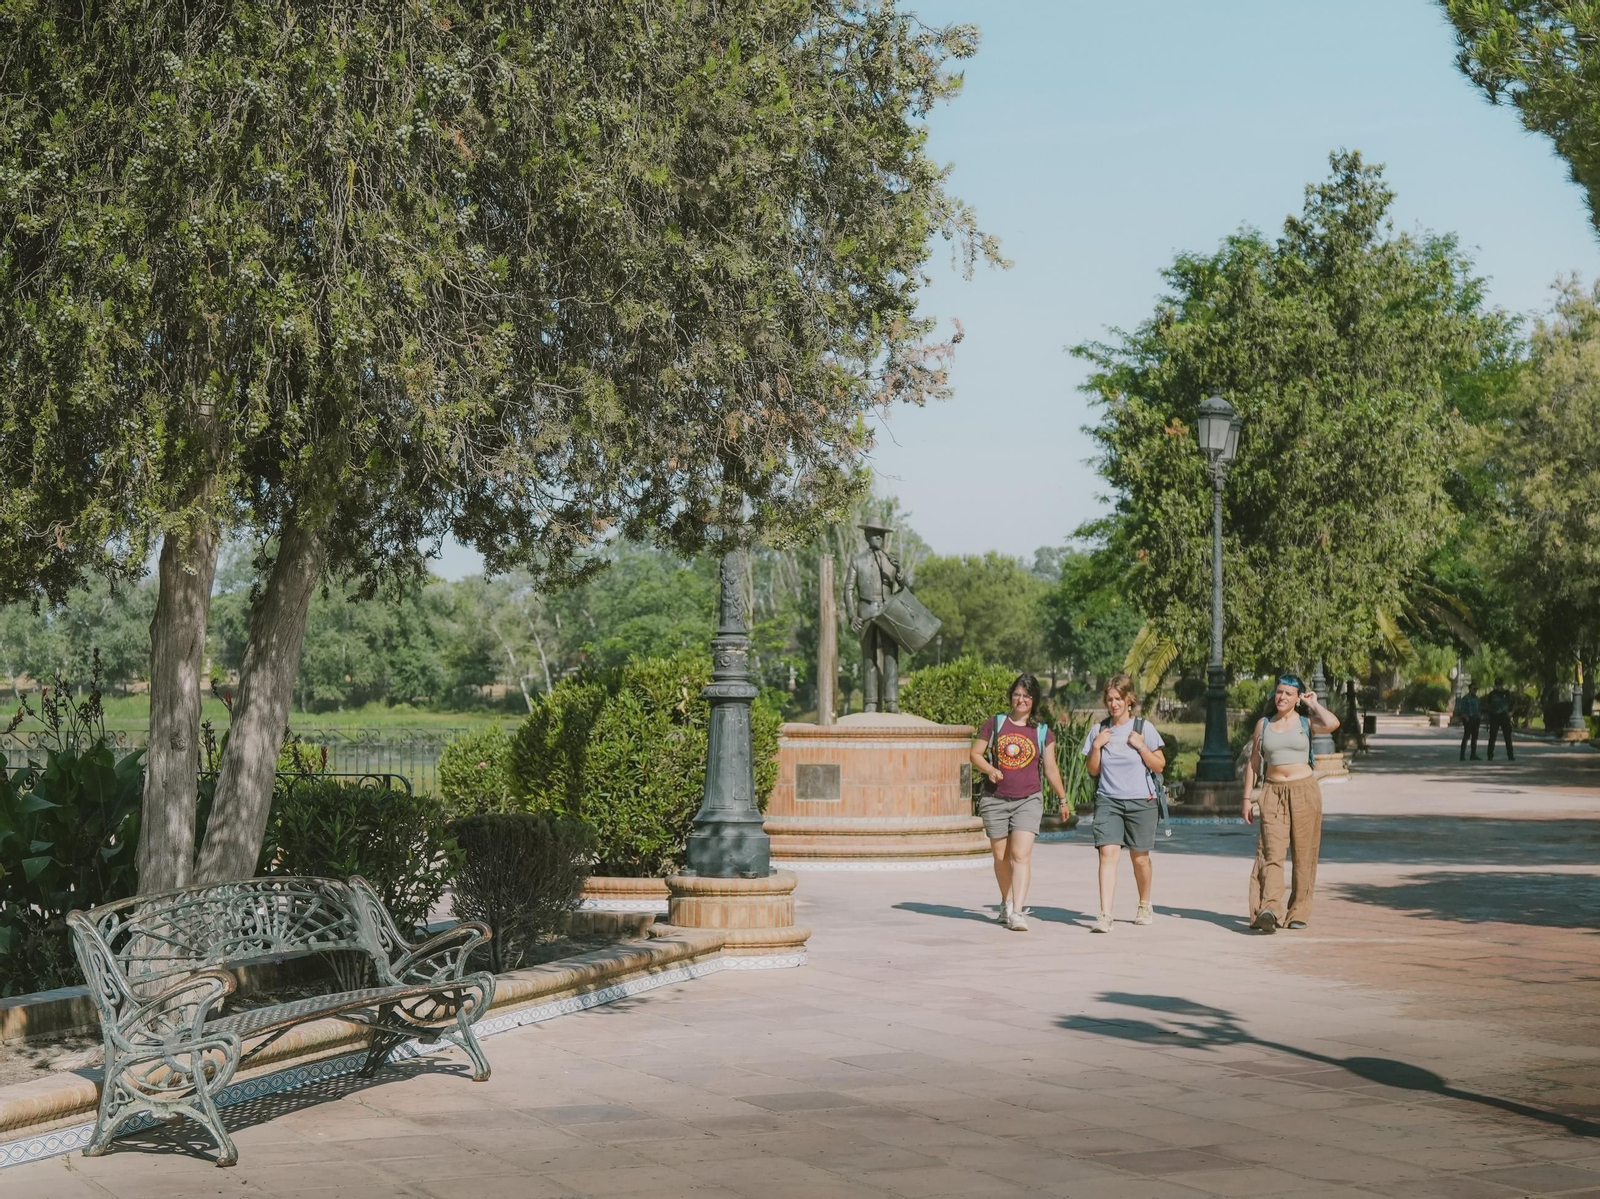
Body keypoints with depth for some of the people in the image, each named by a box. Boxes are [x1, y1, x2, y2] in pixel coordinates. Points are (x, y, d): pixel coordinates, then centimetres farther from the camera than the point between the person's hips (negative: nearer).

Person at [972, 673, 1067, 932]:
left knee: (1021, 854, -15)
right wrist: (989, 770, -12)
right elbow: (975, 754, 7)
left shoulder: (1043, 733, 6)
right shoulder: (995, 724, 6)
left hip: (1028, 800, -1)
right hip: (995, 800, 1)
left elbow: (1050, 768, 10)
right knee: (1001, 856, 9)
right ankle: (1007, 902, 30)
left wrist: (1063, 798, 8)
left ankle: (1017, 912, -20)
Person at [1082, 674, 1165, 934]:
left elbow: (1159, 766, 1)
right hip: (1107, 800, 1)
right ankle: (1105, 915, -21)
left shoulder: (1144, 727, 0)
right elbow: (1093, 770, 11)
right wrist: (1096, 746, -4)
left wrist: (1141, 746, -13)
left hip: (1141, 802, -1)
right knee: (1107, 853, -15)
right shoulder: (1099, 730, 7)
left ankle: (1145, 906, 34)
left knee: (1139, 857, 9)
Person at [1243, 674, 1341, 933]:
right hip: (1273, 792, 1)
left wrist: (1313, 704, -3)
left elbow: (1332, 724, -19)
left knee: (1303, 854, 2)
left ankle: (1299, 912, 11)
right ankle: (1268, 910, -28)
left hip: (1304, 791, -1)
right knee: (1272, 851, -14)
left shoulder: (1306, 722, 4)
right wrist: (1247, 797, 11)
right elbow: (1254, 762, 14)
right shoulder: (1264, 724, 11)